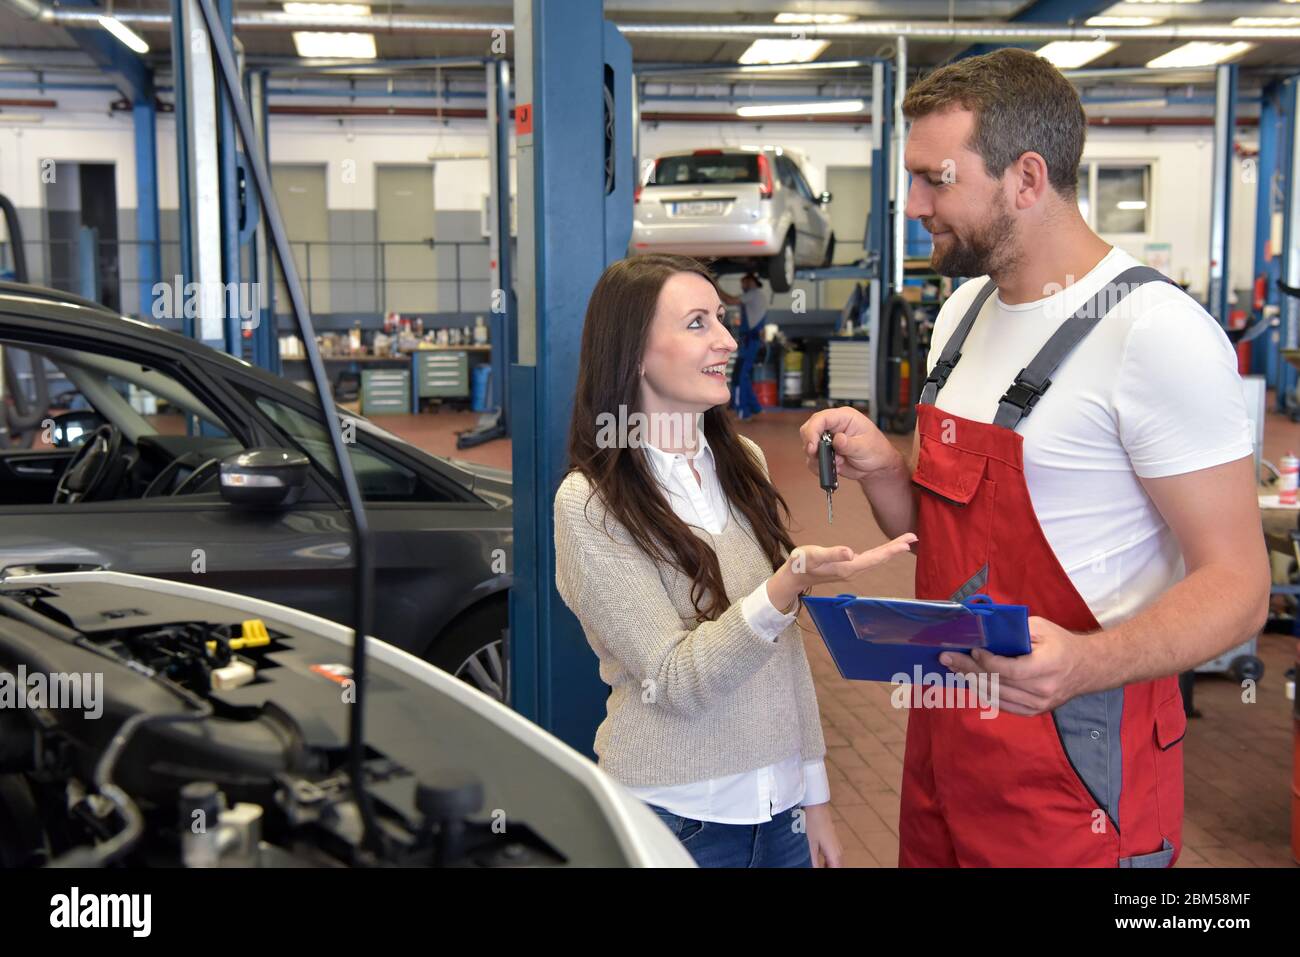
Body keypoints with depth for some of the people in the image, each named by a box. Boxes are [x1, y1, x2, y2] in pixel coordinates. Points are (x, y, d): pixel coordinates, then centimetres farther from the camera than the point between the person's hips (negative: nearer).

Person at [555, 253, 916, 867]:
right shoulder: (589, 504, -14)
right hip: (675, 816, -5)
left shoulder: (744, 464, 3)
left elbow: (784, 645, 9)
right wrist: (788, 587, -32)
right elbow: (674, 681, -18)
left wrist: (814, 796, 9)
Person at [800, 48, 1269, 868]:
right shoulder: (966, 309, 6)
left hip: (1078, 766, -7)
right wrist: (878, 468, -8)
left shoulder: (1156, 332, -19)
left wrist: (1082, 664, -36)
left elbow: (1236, 585, -19)